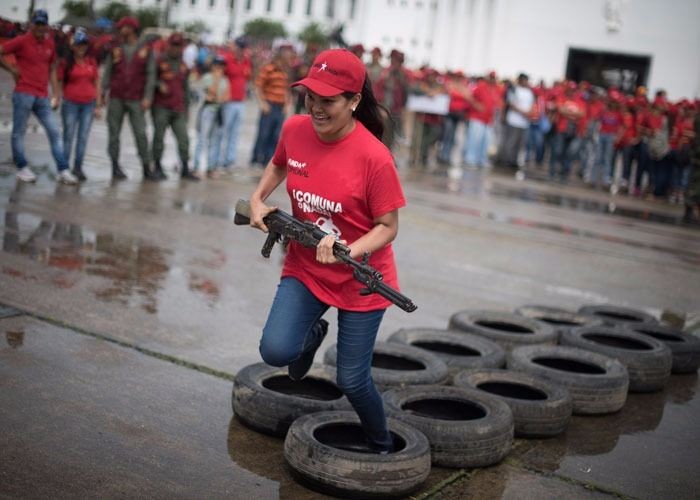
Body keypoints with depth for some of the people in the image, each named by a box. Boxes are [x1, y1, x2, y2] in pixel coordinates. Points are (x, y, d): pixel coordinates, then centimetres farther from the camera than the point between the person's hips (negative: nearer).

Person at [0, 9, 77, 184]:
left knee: (54, 132, 0)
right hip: (23, 94, -5)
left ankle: (63, 171, 1)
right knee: (19, 132, 2)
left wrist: (55, 95, 12)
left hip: (42, 97, 5)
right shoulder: (21, 41, -4)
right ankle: (22, 168, 13)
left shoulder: (50, 44, 11)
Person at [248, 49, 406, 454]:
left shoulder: (374, 157, -24)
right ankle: (313, 333, 23)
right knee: (275, 351, -16)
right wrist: (258, 200, 2)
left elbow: (387, 227, -17)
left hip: (359, 279, -4)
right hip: (304, 268, 4)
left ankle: (383, 447, 35)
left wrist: (347, 252, -33)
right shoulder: (295, 129, -7)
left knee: (352, 381, 3)